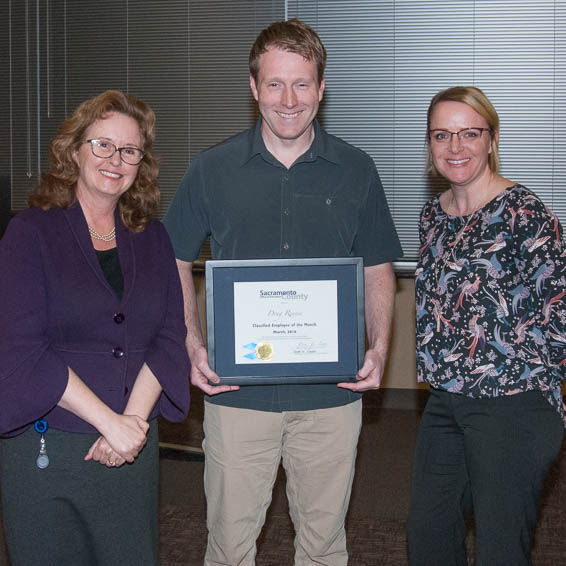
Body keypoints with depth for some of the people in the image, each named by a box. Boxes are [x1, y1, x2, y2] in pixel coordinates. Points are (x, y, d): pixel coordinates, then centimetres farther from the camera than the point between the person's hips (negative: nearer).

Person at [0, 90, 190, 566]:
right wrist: (109, 421, -17)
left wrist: (134, 417, -13)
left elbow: (171, 339, 3)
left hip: (133, 449, 3)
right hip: (45, 451, -3)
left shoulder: (152, 239, 9)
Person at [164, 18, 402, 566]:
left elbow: (377, 269, 9)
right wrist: (192, 346, -7)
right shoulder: (212, 169, 0)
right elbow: (177, 262, 7)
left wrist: (378, 347, -7)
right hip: (236, 390, 0)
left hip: (331, 392, 1)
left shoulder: (356, 171, 3)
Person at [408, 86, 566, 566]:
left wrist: (522, 375, -6)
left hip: (512, 407, -8)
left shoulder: (524, 213, -14)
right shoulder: (434, 214, 9)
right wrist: (446, 368, 12)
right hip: (445, 400, 8)